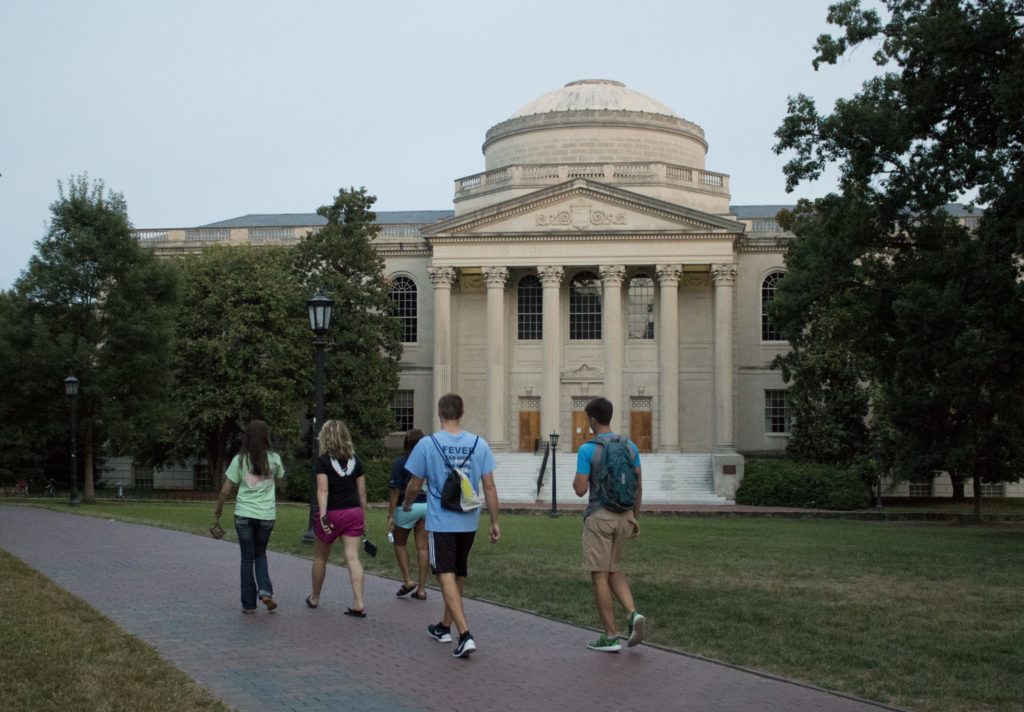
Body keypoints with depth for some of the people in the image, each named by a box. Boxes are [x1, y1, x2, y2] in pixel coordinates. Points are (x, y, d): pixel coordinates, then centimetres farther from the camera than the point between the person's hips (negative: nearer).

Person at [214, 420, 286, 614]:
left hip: (244, 514, -1)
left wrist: (218, 507, 13)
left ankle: (249, 604, 11)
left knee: (247, 558, 9)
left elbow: (225, 490, -2)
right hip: (266, 515, 1)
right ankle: (265, 591, -2)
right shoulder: (274, 459, -1)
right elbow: (278, 480, 17)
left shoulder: (239, 460, -4)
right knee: (260, 554, 19)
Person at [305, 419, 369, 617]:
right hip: (353, 513, 3)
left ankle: (314, 598, 31)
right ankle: (358, 603, -12)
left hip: (332, 513, -3)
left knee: (320, 558, 15)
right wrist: (364, 518, 14)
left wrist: (323, 516, -23)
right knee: (353, 557, -2)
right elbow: (362, 492, 7)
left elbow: (323, 490, -18)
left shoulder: (323, 461, -8)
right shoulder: (355, 461, 6)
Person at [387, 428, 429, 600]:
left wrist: (390, 516, -9)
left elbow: (395, 491, -12)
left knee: (400, 543, 17)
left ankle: (407, 580, 6)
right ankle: (421, 589, 6)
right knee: (422, 547, 6)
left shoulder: (399, 463, -8)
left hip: (407, 506, -3)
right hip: (427, 506, 3)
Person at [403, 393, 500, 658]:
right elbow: (489, 487, 0)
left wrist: (406, 505, 21)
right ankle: (445, 627, 34)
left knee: (446, 577, -4)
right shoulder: (479, 444, -1)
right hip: (469, 522, 4)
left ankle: (465, 635, -18)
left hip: (441, 522, -4)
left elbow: (415, 486, 0)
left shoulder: (427, 445, -9)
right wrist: (494, 522, 8)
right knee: (459, 575, 19)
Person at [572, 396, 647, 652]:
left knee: (600, 576, 3)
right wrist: (636, 519, 18)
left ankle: (611, 636, 4)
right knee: (613, 570, 20)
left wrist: (575, 480, 10)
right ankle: (633, 614, -2)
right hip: (625, 515, 6)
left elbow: (580, 489, -13)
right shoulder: (629, 446, 6)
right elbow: (638, 487, 9)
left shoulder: (587, 449, -10)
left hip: (599, 516, -6)